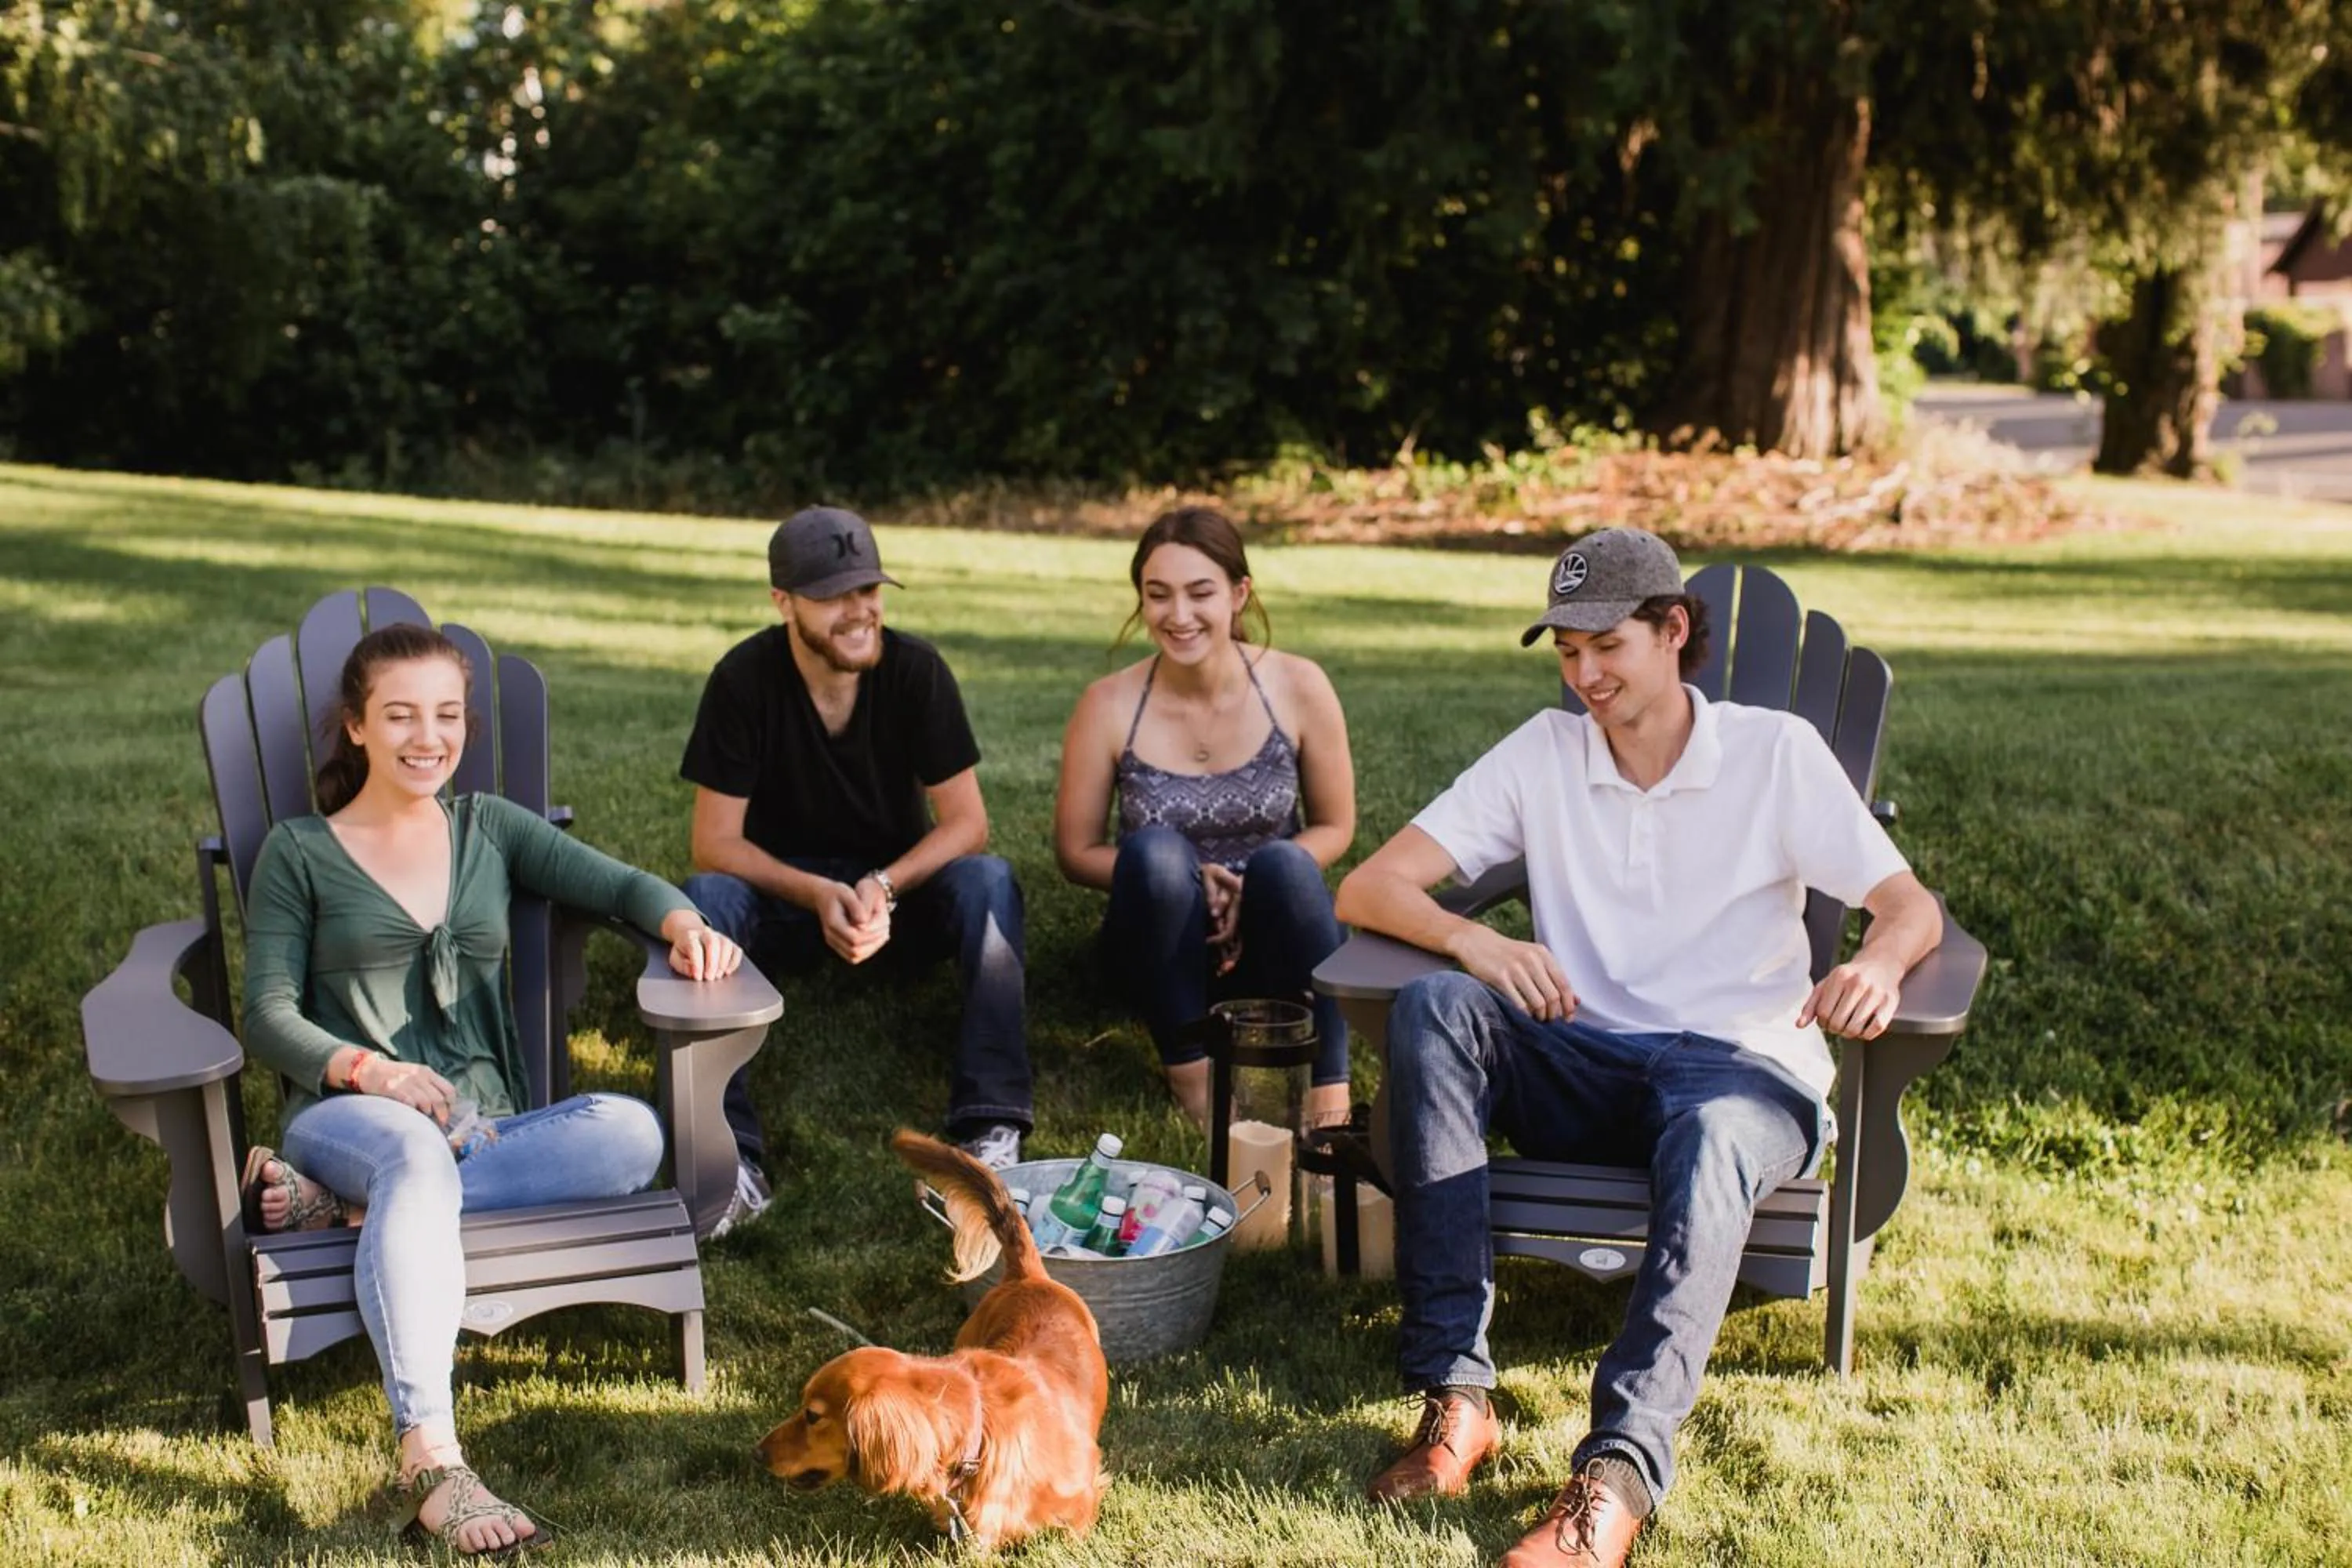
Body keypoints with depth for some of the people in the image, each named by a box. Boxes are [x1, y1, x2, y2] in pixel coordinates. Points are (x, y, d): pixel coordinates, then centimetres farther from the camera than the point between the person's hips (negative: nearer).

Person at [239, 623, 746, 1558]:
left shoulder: (489, 829, 19)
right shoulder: (299, 854, 10)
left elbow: (618, 885, 12)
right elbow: (267, 1014, 1)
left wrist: (681, 921, -13)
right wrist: (367, 1070, -19)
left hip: (486, 1127, 4)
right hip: (345, 1117, -3)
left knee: (632, 1134, -28)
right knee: (414, 1153, -41)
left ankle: (349, 1206, -27)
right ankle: (430, 1463, -52)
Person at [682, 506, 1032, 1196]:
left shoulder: (917, 669, -13)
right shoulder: (743, 679, -15)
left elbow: (967, 821, -13)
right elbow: (715, 842, -15)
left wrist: (884, 888, -30)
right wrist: (819, 895, -31)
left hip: (900, 888, 1)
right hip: (784, 891, 0)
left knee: (988, 882, -29)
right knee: (704, 898, -32)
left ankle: (990, 1129, -36)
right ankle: (729, 1155, -39)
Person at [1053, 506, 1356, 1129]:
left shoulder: (1298, 687, -9)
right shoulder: (1110, 705, -11)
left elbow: (1334, 827, 2)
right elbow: (1077, 852, -2)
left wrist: (1256, 888, -17)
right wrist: (1182, 879, -19)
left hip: (1269, 940, 0)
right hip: (1165, 948, 0)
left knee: (1282, 865, -32)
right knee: (1155, 849, -31)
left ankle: (1329, 1095, -27)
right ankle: (1190, 1071, -17)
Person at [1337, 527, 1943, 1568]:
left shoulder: (1776, 752, 3)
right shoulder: (1545, 753, 7)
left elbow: (1910, 906, -2)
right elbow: (1369, 888, 0)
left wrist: (1877, 964, -28)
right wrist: (1473, 942, -22)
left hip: (1741, 1066, -2)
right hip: (1583, 1067, 3)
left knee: (1710, 1143, -39)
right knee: (1433, 1007, -27)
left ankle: (1618, 1473, -49)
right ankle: (1453, 1393, -32)